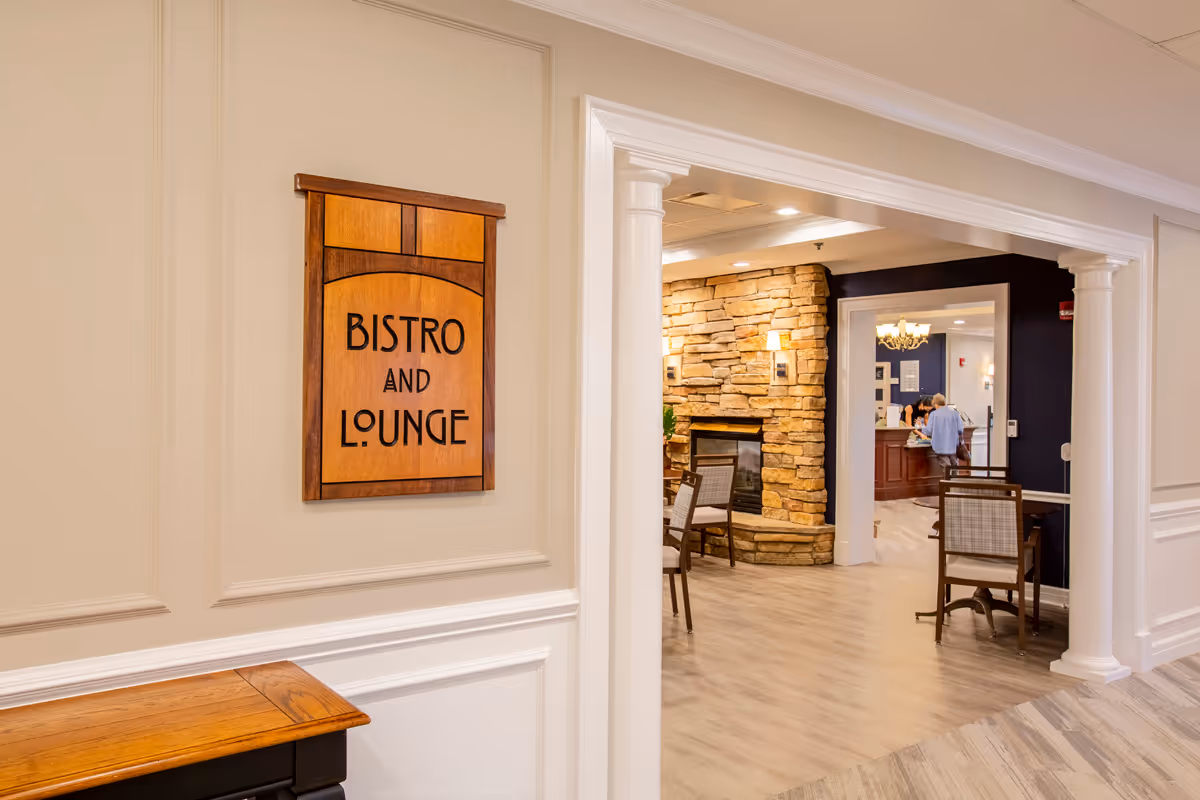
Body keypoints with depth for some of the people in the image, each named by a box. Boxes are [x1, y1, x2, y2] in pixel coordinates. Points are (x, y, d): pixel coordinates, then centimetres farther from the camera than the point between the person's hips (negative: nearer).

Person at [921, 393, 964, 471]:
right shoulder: (954, 413, 1)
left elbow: (929, 430, -6)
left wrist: (921, 429, 15)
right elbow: (960, 429, -2)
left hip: (940, 447, -3)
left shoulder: (934, 414, -5)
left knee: (946, 469, -3)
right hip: (953, 446, 3)